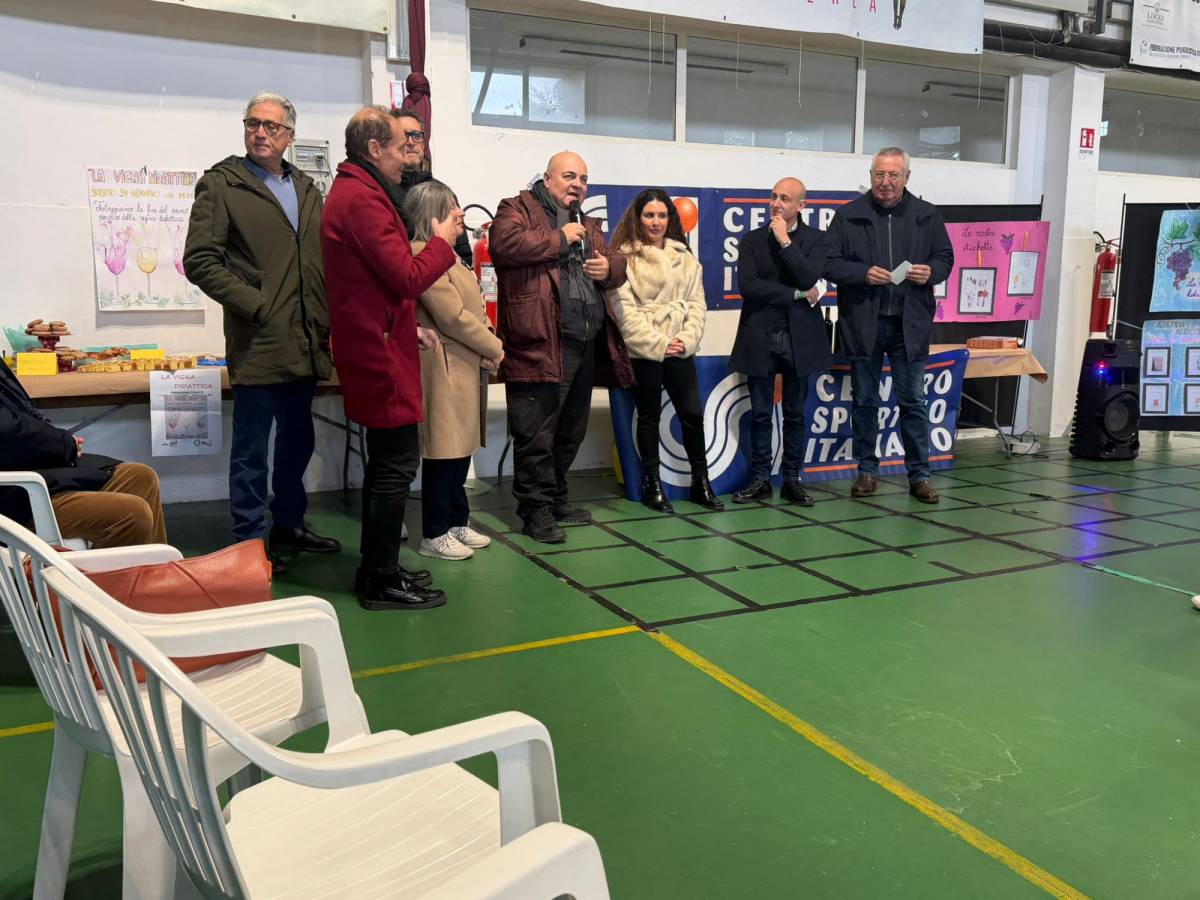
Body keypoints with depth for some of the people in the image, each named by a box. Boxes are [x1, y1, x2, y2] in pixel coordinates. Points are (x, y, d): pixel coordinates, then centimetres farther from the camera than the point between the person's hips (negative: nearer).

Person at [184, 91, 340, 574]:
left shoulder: (305, 189, 15)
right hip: (258, 343, -6)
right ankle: (250, 541, 12)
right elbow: (200, 261, -9)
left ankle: (289, 525, 32)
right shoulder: (221, 184, -3)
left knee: (298, 441, 17)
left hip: (305, 343, 6)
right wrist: (255, 305, -15)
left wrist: (327, 320, 8)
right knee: (251, 450, 1)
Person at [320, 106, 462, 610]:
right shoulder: (362, 198, -17)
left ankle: (377, 571, 25)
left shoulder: (353, 191, 18)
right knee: (397, 464, -5)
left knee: (387, 463, 16)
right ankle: (381, 582, 3)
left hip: (374, 346, 11)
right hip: (380, 353, -11)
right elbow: (408, 278, -21)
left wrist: (409, 327, 16)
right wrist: (443, 240, -5)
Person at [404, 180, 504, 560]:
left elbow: (470, 307, 16)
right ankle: (435, 535, 7)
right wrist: (493, 347, -9)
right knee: (445, 452, -3)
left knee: (461, 449, 15)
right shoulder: (422, 254, -15)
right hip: (446, 367, -10)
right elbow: (452, 315, -19)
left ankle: (457, 523, 25)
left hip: (465, 365, 10)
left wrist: (488, 347, 0)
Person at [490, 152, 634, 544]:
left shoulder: (587, 224, 25)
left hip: (586, 346, 8)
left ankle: (556, 497, 29)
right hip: (540, 345, -8)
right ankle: (536, 508, 7)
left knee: (570, 432, 15)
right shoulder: (518, 209, 3)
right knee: (536, 434, -4)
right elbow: (505, 243, -17)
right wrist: (560, 239, -9)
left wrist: (609, 267, 2)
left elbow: (617, 264, 27)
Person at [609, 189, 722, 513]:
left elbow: (696, 304, 10)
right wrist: (657, 344, -14)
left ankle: (701, 483, 16)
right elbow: (624, 309, -10)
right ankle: (652, 485, 17)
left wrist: (687, 339, -6)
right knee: (649, 417, 6)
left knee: (692, 414, 4)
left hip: (680, 349, 4)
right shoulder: (626, 257, -3)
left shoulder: (685, 258, 12)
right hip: (644, 351, -4)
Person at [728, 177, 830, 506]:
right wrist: (797, 294, -11)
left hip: (799, 337, 0)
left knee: (795, 413, 7)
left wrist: (785, 241, -13)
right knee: (760, 413, 5)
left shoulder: (814, 239, 3)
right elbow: (747, 285, -10)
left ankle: (793, 479, 17)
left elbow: (809, 278, -14)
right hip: (760, 337, 0)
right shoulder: (752, 240, 4)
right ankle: (760, 479, 15)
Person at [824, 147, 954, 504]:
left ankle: (919, 475, 12)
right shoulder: (848, 215, 1)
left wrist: (931, 272, -10)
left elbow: (945, 257, 12)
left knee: (913, 401, 4)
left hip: (910, 323, 1)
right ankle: (867, 471, 21)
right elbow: (830, 263, -2)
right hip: (863, 323, 0)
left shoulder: (927, 216, 6)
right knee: (864, 401, 9)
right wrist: (863, 273, -17)